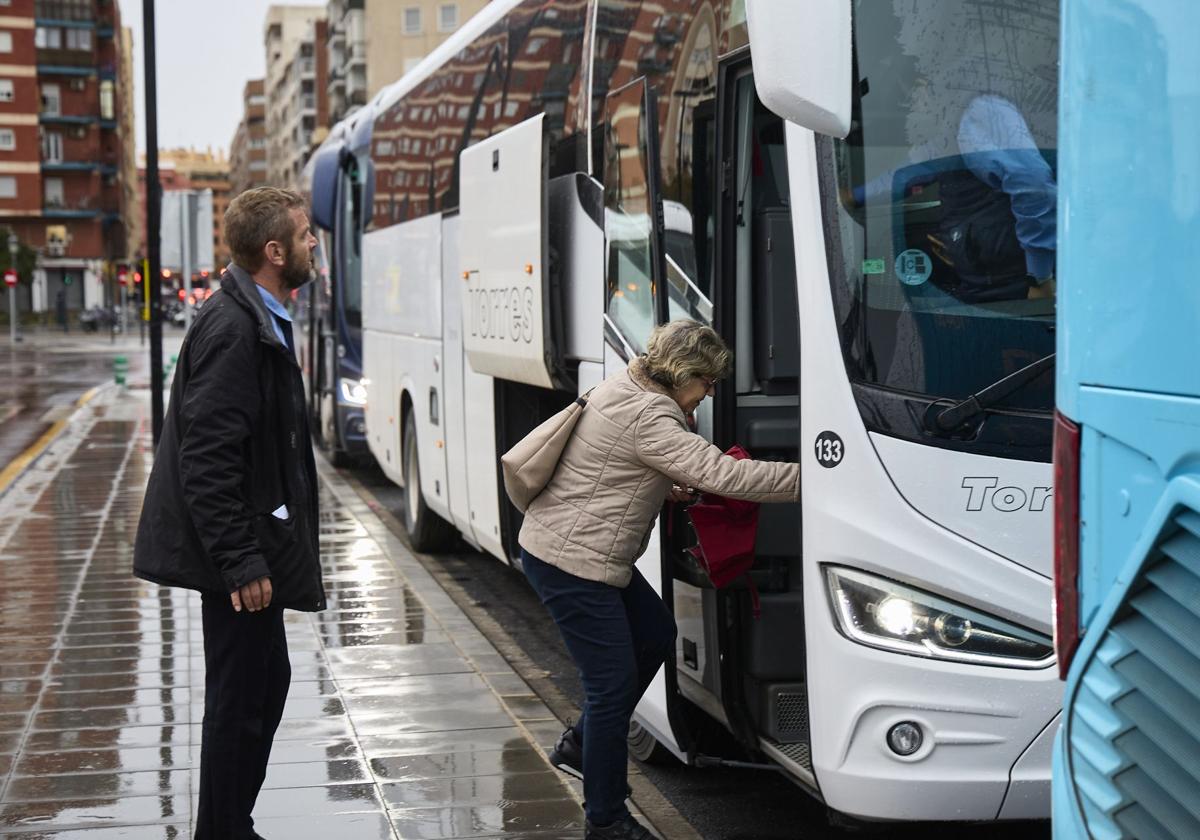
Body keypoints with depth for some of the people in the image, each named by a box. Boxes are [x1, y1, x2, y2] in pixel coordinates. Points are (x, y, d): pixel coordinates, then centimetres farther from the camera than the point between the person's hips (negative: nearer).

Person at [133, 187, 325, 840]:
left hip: (249, 546, 11)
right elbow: (207, 461, -25)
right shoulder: (233, 330, -20)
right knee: (240, 699, -1)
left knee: (265, 684, 18)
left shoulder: (261, 321, 12)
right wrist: (241, 562, -24)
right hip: (237, 552, -11)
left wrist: (254, 553, 19)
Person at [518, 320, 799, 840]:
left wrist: (665, 488, 10)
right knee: (614, 683, -4)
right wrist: (809, 477, -23)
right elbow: (721, 474, -28)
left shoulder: (623, 388, 9)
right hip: (570, 561, -11)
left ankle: (581, 744, 28)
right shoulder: (647, 417, -24)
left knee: (656, 636, 18)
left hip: (579, 550, 11)